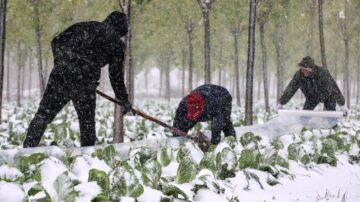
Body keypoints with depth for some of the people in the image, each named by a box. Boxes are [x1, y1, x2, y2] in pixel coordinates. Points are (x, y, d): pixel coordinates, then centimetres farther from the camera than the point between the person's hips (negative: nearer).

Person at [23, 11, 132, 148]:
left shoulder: (85, 26, 21)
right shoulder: (117, 43, 12)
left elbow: (56, 42, 15)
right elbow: (116, 75, 13)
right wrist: (124, 100, 22)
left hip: (60, 74, 3)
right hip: (84, 80, -3)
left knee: (43, 115, 7)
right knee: (87, 122, 12)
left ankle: (27, 149, 3)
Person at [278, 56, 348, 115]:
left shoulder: (322, 73, -38)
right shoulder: (299, 75, -27)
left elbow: (333, 88, -36)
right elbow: (290, 89, -19)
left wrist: (342, 105, -36)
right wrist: (281, 103, -15)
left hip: (327, 96, -4)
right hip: (311, 97, 4)